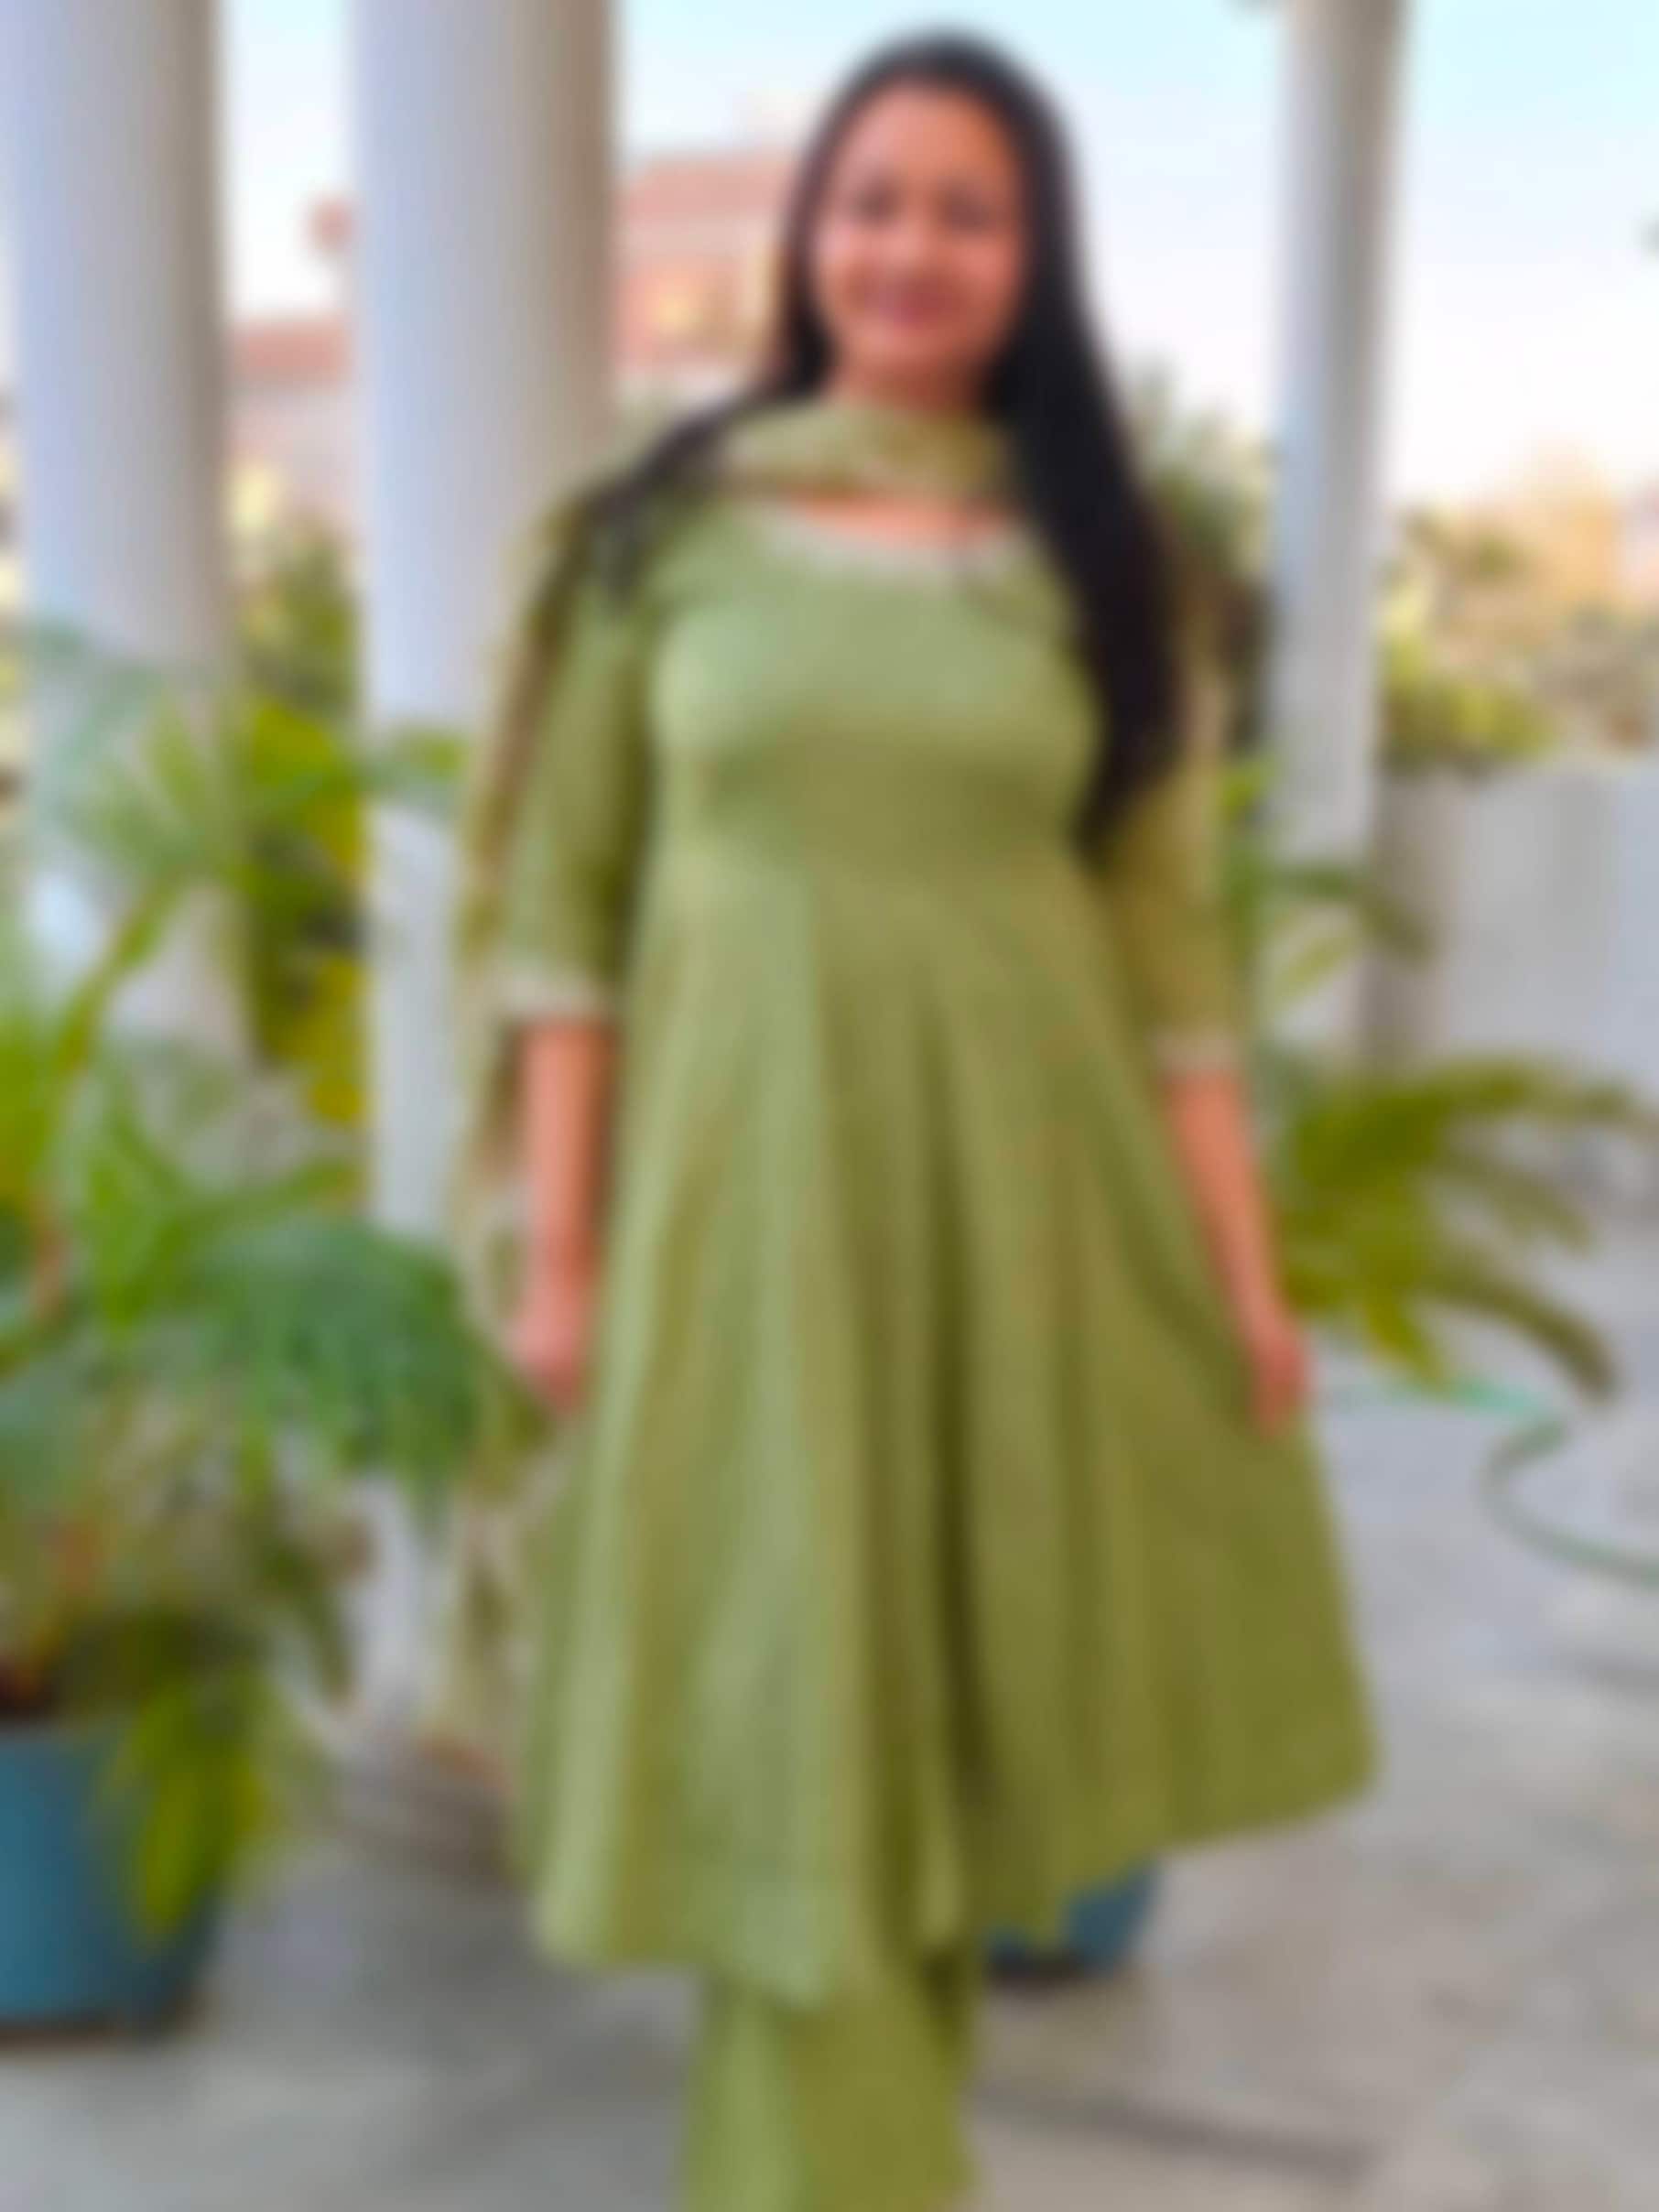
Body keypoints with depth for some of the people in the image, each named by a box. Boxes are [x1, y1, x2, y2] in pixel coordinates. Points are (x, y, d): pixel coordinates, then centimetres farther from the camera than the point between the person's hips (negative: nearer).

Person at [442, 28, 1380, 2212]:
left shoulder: (1088, 551, 5)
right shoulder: (668, 522, 1)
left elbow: (1171, 926, 5)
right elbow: (563, 895, 0)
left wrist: (1244, 1263, 1)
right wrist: (554, 1240, -5)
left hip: (1019, 1177, 2)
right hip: (747, 1176, -2)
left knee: (957, 1702, 12)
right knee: (794, 1726, 2)